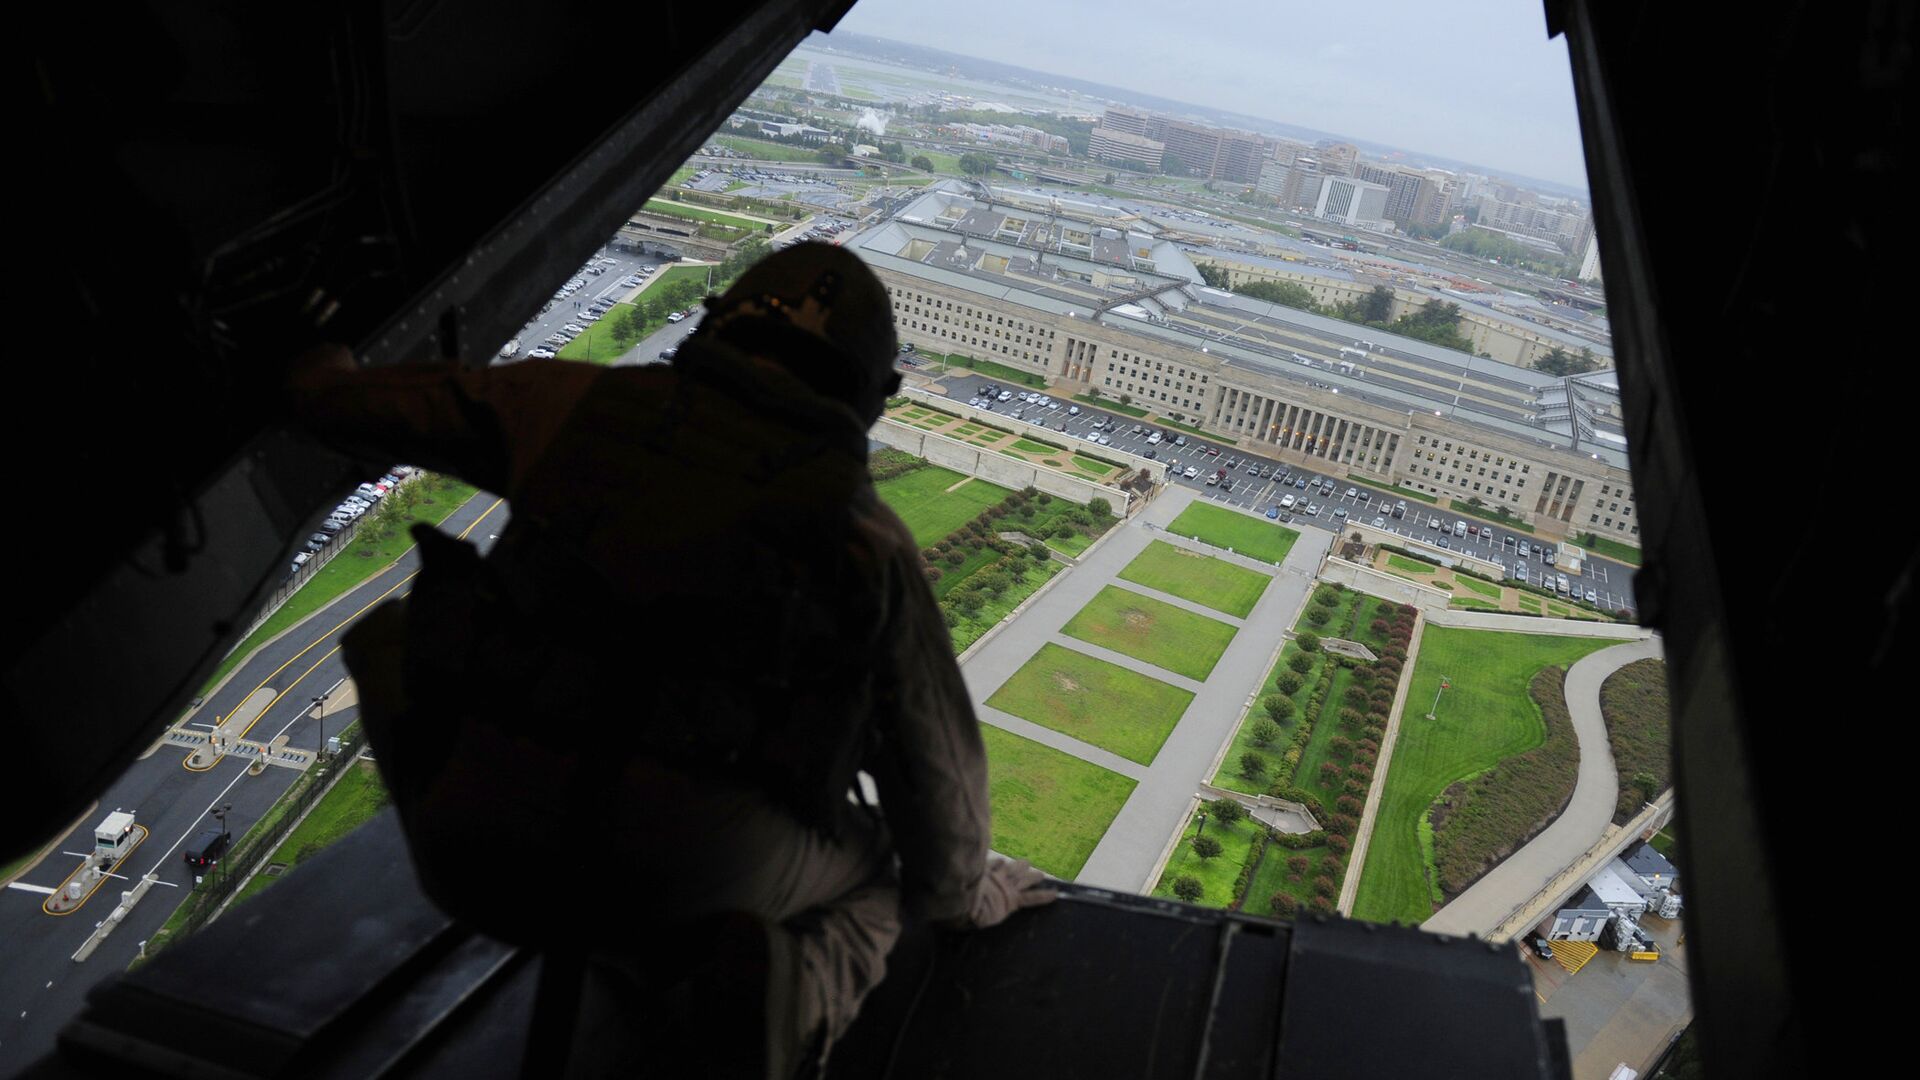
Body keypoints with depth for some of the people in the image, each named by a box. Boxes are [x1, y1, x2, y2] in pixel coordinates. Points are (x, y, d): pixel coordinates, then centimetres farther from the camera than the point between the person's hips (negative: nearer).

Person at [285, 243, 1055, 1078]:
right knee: (869, 864, 31)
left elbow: (339, 404, 14)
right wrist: (957, 895, 31)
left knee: (391, 638, 28)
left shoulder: (578, 402, 6)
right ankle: (792, 980, -5)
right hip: (705, 881, 0)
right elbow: (937, 764, 12)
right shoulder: (869, 535, 5)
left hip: (484, 851, 1)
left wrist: (317, 364, 39)